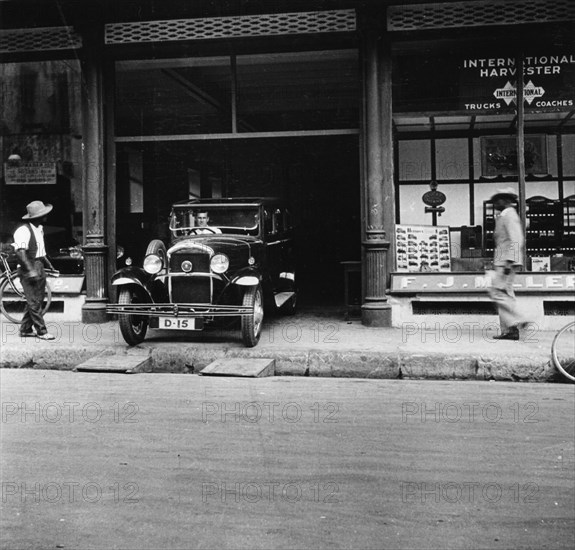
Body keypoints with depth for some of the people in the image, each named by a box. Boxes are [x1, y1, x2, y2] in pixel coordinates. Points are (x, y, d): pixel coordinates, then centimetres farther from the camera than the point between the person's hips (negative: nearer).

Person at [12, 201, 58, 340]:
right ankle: (41, 331, -1)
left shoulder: (39, 228, 14)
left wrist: (49, 265, 23)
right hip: (29, 270, -9)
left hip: (40, 268, 9)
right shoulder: (24, 230, -16)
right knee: (34, 302, -5)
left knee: (37, 300, 11)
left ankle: (25, 329, 20)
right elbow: (21, 252, -23)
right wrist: (31, 270, -28)